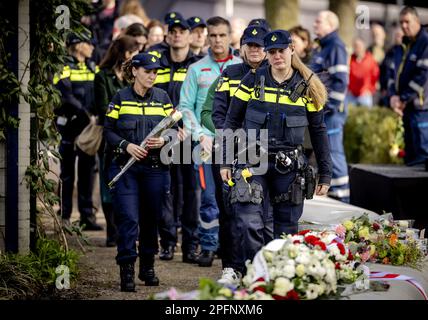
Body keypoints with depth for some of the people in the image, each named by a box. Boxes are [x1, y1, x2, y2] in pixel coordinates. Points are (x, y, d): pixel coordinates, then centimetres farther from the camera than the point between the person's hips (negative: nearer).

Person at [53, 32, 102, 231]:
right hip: (70, 125, -5)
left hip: (89, 126, 5)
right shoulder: (64, 68, -5)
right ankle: (64, 216, 6)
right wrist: (85, 114, -22)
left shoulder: (92, 67, 14)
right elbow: (66, 96, -16)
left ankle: (87, 215, 10)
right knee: (68, 171, 0)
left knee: (88, 170, 6)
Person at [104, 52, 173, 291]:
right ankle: (127, 271, -8)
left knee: (151, 218, 10)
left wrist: (164, 141, -13)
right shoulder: (120, 98, 2)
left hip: (155, 167, 2)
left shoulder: (162, 98, 7)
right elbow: (108, 131, 2)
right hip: (126, 167, -2)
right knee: (128, 218, -10)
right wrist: (126, 146, -14)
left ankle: (148, 267, 24)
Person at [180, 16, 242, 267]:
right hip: (207, 141, -1)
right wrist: (201, 135, -7)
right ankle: (208, 247, 6)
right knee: (210, 197, -3)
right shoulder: (197, 70, 6)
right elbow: (186, 106, 5)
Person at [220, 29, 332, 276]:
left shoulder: (307, 87, 3)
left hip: (289, 166, 1)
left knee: (287, 228, 7)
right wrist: (225, 161, 0)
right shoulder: (253, 81, 0)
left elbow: (319, 131, 9)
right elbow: (232, 122, 5)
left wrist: (325, 174, 8)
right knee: (248, 224, -13)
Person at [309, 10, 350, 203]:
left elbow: (340, 80, -19)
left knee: (333, 152, -9)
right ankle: (333, 190, 20)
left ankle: (341, 195, -6)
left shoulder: (336, 47, -12)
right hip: (321, 110, 10)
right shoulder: (322, 48, 19)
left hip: (331, 111, -10)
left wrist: (331, 106, -21)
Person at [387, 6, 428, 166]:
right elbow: (394, 73, 15)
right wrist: (393, 95, -3)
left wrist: (404, 99, -14)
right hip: (406, 107, 9)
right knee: (410, 155, 13)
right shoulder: (402, 47, 17)